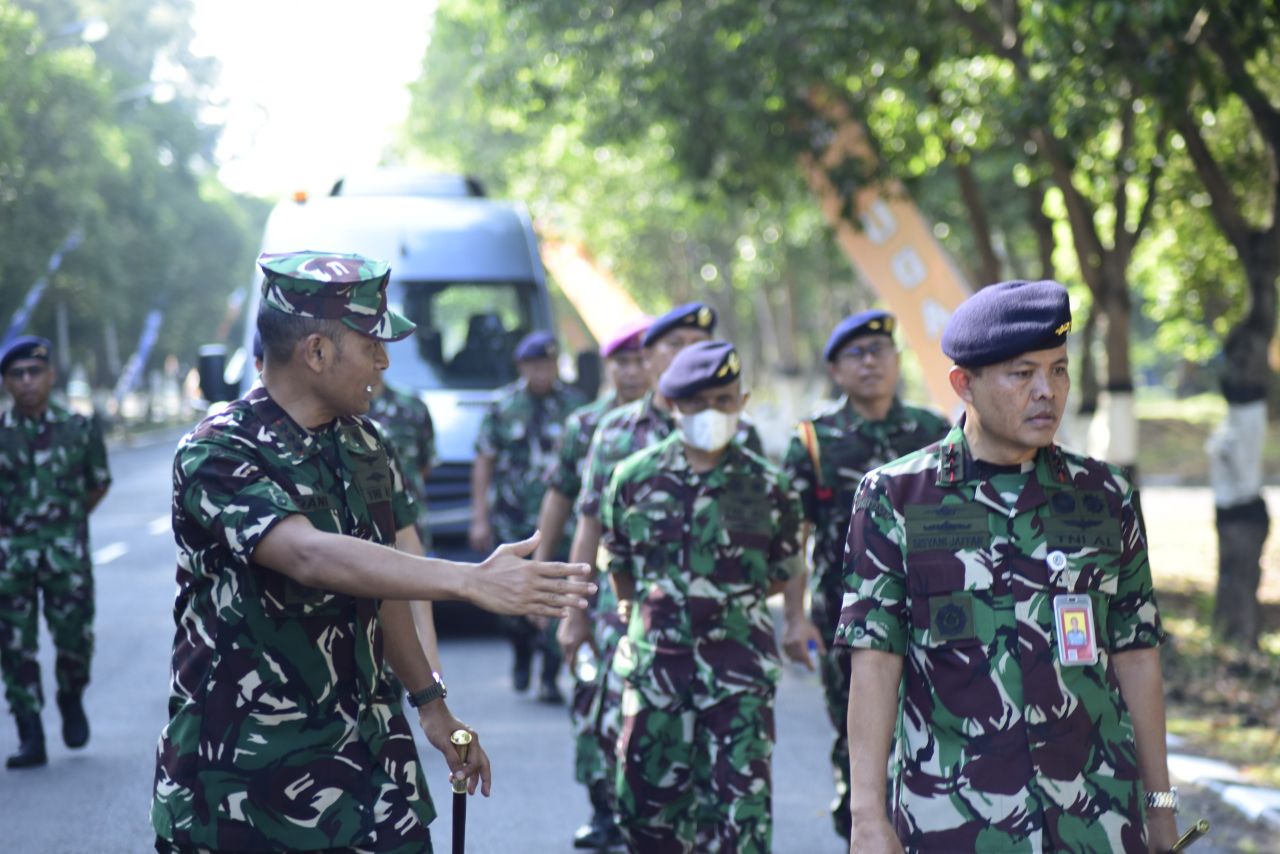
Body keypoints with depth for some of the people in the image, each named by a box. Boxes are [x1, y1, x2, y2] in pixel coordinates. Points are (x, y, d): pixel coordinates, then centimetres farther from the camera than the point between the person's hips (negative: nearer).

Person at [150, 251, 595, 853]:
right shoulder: (218, 454, -16)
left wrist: (430, 704, 19)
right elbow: (312, 557, -32)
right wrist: (471, 581, -40)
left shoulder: (363, 446, 9)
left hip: (366, 754, 6)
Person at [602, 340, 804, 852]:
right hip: (655, 664, 2)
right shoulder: (635, 478, 1)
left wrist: (726, 601, 9)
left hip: (739, 671, -2)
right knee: (647, 800, 9)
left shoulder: (766, 487, -1)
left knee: (740, 808, -6)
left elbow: (782, 573, 12)